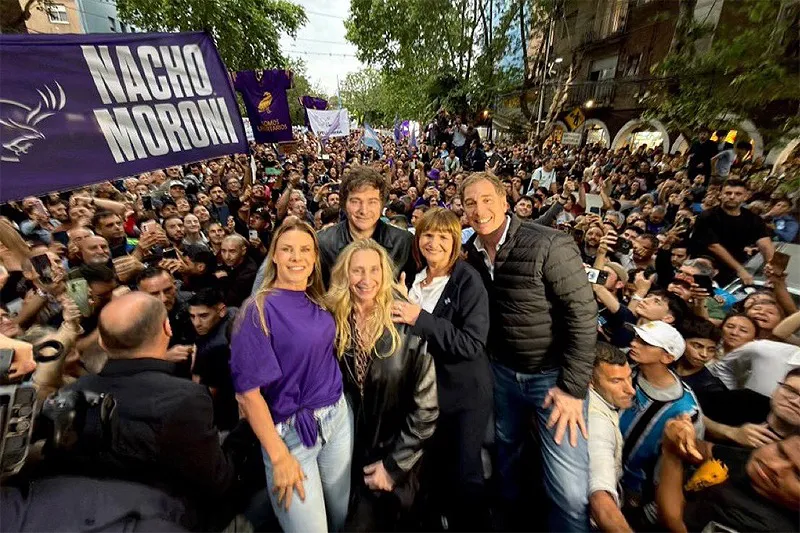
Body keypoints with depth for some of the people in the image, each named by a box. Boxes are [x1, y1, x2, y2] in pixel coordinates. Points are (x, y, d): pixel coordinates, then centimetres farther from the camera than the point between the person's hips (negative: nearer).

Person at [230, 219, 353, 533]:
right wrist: (279, 455, -15)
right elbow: (248, 390, -16)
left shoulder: (319, 303, 1)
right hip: (290, 431, -5)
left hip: (338, 417, 5)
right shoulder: (259, 309, -16)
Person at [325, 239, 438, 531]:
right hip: (349, 454, 3)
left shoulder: (406, 326, -19)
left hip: (397, 457, -2)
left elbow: (425, 406, -15)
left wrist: (394, 464, -12)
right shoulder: (332, 324, -10)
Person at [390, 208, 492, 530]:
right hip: (428, 388, 6)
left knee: (465, 473, 10)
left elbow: (472, 343, -25)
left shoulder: (468, 280, -17)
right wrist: (400, 314, -7)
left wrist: (420, 319, -30)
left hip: (466, 392, -5)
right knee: (438, 466, 21)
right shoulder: (416, 277, 0)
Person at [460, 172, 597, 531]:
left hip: (553, 375, -5)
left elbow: (583, 316, -19)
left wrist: (573, 387, -18)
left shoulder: (550, 245, -21)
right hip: (501, 372, 5)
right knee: (502, 455, 25)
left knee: (570, 490, -1)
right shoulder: (472, 253, -4)